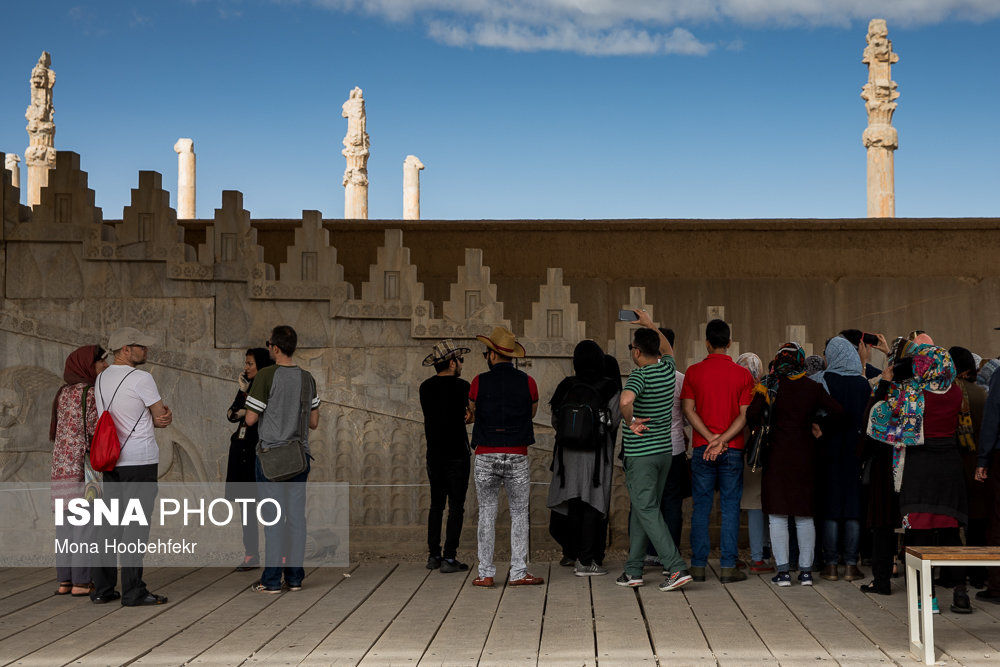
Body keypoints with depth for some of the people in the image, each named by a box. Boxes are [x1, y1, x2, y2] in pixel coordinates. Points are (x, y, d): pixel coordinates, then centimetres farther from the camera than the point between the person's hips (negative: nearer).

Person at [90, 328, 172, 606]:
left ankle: (102, 588, 14)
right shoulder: (141, 378, -11)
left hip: (111, 463, 7)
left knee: (111, 524, 12)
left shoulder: (101, 380, 13)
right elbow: (163, 418, -5)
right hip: (140, 461, -7)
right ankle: (133, 591, -3)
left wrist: (151, 418, 3)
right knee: (136, 526, -4)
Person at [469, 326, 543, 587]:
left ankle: (486, 573, 9)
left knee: (487, 514, 8)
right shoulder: (528, 382, -1)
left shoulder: (479, 382, -4)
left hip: (486, 456, 0)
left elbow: (473, 413, 10)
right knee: (519, 514, 9)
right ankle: (518, 572, 7)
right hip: (517, 457, 0)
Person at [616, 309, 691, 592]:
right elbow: (668, 349, 31)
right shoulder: (668, 368, 5)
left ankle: (677, 568, -13)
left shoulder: (640, 375, -17)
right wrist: (650, 325, 34)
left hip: (640, 454, -7)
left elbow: (625, 400, -39)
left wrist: (630, 422, -22)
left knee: (647, 511, -4)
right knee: (641, 510, 14)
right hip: (665, 450, 7)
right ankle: (633, 571, 18)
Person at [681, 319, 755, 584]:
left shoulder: (694, 371, 0)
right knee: (730, 507, 4)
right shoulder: (742, 374, -1)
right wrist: (722, 440, -11)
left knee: (701, 507, 7)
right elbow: (744, 415, -8)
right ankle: (728, 567, 3)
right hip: (733, 450, -1)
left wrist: (711, 439, -9)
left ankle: (698, 566, 8)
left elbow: (688, 409, -5)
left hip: (702, 449, 1)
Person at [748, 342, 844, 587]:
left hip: (778, 454, -2)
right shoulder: (812, 387, 1)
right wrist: (819, 427, 9)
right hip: (805, 455, 2)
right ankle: (806, 571, 11)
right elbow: (837, 412, -6)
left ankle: (783, 571, -1)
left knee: (777, 514, 3)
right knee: (805, 516, 10)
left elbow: (752, 416, -13)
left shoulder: (769, 385, -4)